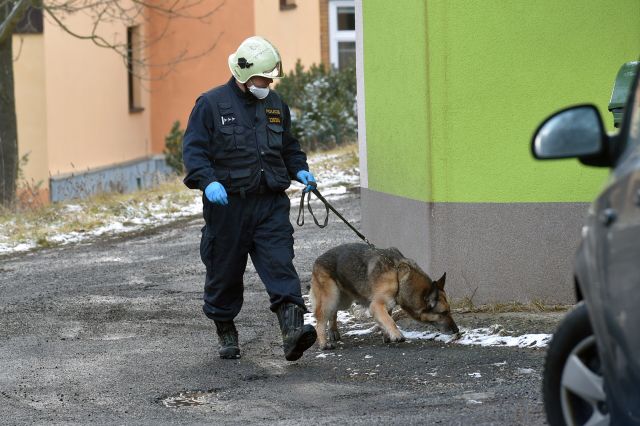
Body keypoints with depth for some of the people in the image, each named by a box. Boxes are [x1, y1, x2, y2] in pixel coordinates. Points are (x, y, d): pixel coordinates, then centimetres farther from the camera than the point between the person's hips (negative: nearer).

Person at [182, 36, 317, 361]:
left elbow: (288, 146, 28)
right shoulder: (212, 103, -3)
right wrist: (208, 181, -23)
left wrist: (299, 169, 9)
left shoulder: (275, 104, 14)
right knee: (225, 271, 7)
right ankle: (226, 331, 25)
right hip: (227, 203, -3)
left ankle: (292, 328, -23)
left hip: (271, 203, 3)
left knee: (280, 264, -12)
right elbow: (193, 149, -7)